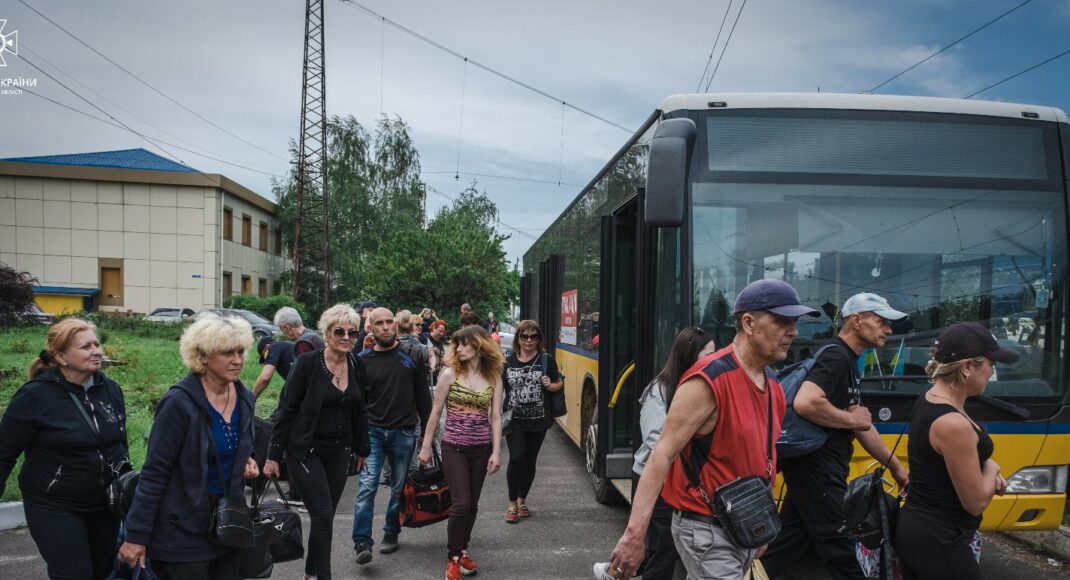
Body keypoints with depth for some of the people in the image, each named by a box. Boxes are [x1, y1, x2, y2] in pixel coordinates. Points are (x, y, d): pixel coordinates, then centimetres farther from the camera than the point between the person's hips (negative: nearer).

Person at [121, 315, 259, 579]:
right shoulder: (179, 402, -19)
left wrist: (247, 460, -4)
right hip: (182, 531, -6)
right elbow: (154, 474, -16)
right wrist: (136, 535, -16)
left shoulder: (244, 398, 0)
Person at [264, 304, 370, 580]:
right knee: (323, 515, -8)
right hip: (306, 451, -5)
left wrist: (361, 449, 16)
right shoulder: (307, 363, -13)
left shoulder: (357, 365, 1)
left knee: (324, 516, 11)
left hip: (339, 453, 5)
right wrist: (274, 455, -9)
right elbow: (287, 410, -10)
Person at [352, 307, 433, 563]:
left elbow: (423, 395, 6)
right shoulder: (363, 360, 1)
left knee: (399, 487, 11)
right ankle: (362, 543, -7)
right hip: (372, 431, -1)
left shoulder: (411, 356, 1)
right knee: (367, 486, -10)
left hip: (404, 433, 1)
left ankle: (391, 533, 28)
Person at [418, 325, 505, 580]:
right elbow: (436, 412, -1)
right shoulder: (450, 374, -6)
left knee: (472, 504, 10)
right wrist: (426, 446, 1)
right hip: (453, 447, -3)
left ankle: (463, 550, 29)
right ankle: (453, 557, 10)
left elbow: (495, 417, 1)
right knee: (461, 503, -6)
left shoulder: (494, 378, 0)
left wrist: (496, 452, -4)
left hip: (481, 448, 3)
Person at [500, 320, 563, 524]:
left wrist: (550, 386, -11)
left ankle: (522, 501, 28)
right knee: (516, 458, -11)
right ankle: (512, 504, 4)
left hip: (538, 420, 1)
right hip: (514, 420, -1)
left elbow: (560, 383, 9)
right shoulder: (508, 362, 2)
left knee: (530, 461, 10)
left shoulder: (546, 360, 0)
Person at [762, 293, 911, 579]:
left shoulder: (848, 362, 16)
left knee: (787, 542, 15)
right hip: (817, 469, -10)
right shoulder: (836, 357, -16)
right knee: (841, 550, 3)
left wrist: (896, 466, 21)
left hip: (816, 468, 10)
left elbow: (863, 425, 21)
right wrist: (850, 419, -18)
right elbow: (804, 403, -33)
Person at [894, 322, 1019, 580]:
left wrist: (986, 476, 6)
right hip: (938, 543, -9)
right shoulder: (952, 424, -26)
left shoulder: (928, 400, 3)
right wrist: (991, 469, 1)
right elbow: (975, 502, -17)